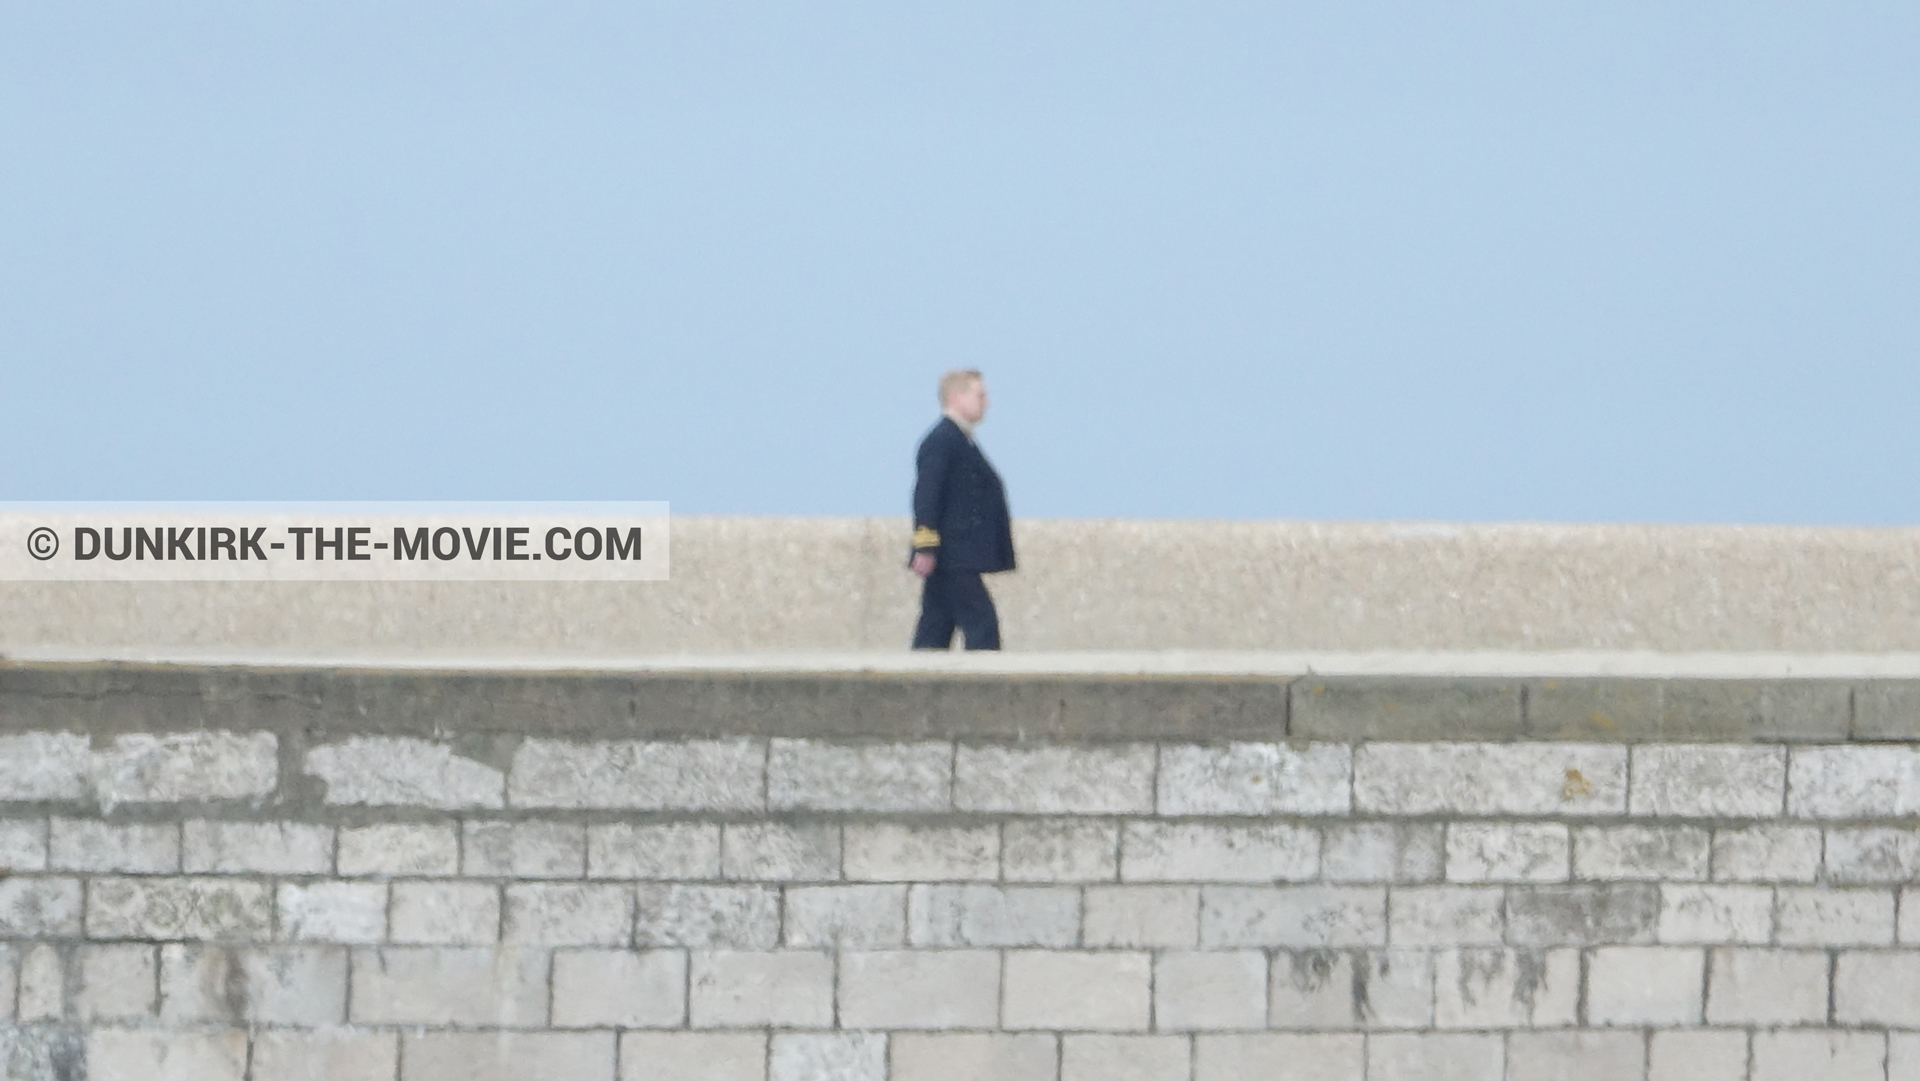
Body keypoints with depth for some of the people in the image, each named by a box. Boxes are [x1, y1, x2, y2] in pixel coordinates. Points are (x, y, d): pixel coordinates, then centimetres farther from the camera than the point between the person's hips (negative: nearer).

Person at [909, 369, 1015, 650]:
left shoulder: (961, 441, 18)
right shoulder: (941, 442, -12)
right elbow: (927, 495, -19)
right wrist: (925, 547, -23)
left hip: (953, 560, 10)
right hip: (952, 558, -10)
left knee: (936, 630, 8)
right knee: (981, 622, -11)